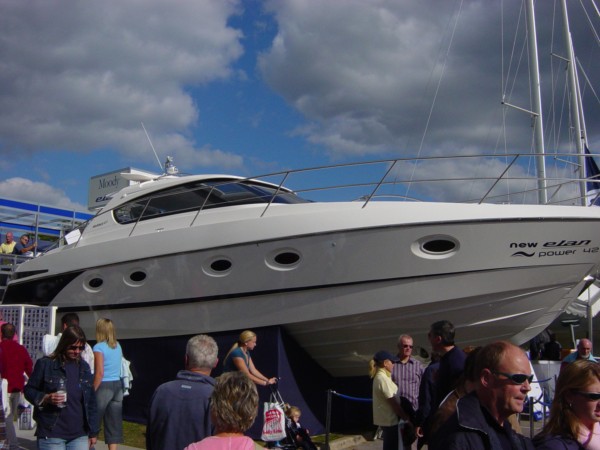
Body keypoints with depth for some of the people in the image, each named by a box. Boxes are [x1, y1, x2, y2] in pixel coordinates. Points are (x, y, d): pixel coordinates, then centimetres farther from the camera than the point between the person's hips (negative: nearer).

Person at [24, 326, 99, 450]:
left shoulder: (84, 367, 9)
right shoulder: (45, 364, -4)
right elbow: (29, 390, 2)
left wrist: (93, 432, 12)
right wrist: (46, 398, -18)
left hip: (79, 435, 4)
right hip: (51, 435, -4)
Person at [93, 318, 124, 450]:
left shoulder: (99, 347, -10)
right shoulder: (118, 346, 9)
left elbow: (99, 373, -14)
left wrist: (92, 392, -10)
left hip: (104, 386, -6)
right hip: (118, 385, 6)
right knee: (114, 423, 8)